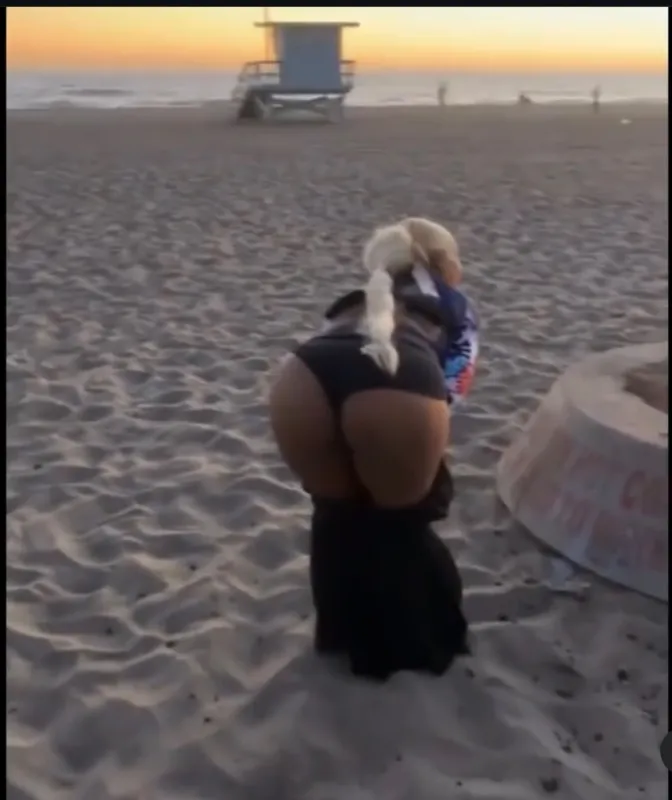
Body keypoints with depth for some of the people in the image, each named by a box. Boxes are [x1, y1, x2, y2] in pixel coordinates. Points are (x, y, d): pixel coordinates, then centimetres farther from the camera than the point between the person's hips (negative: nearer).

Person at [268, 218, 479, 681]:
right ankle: (418, 645, 43)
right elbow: (452, 389, 20)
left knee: (336, 511, 30)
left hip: (304, 378, 3)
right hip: (401, 389, -3)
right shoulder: (457, 308, 35)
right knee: (404, 521, 24)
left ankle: (344, 635, 48)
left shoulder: (362, 301, 43)